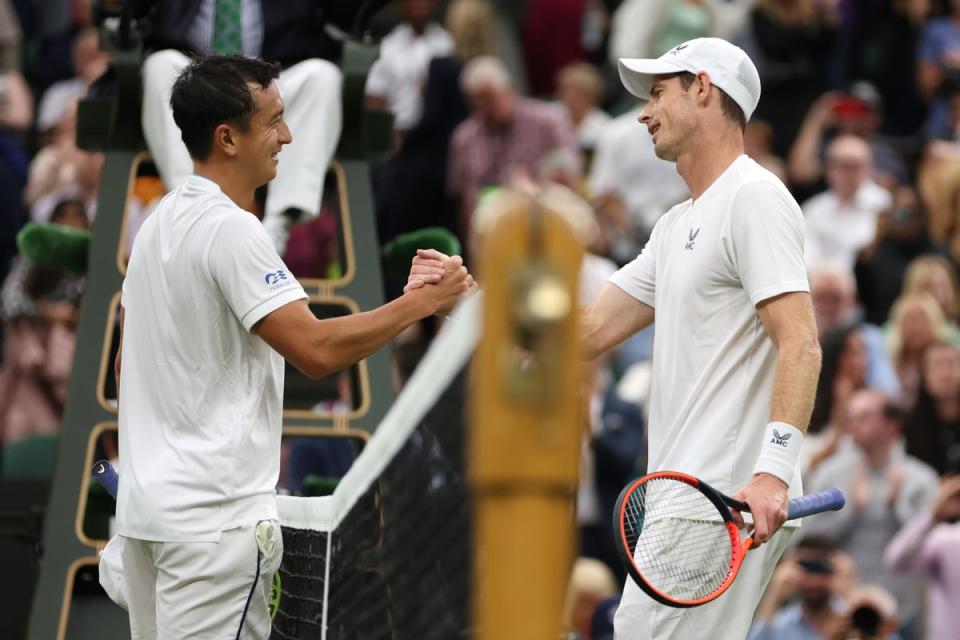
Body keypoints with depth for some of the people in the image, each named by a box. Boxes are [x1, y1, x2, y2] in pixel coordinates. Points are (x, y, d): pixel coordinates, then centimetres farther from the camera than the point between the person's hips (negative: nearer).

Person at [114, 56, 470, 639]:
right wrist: (423, 302, -14)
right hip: (215, 514, -10)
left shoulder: (160, 222, 13)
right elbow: (316, 350, -23)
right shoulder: (229, 230, -16)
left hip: (148, 502, 10)